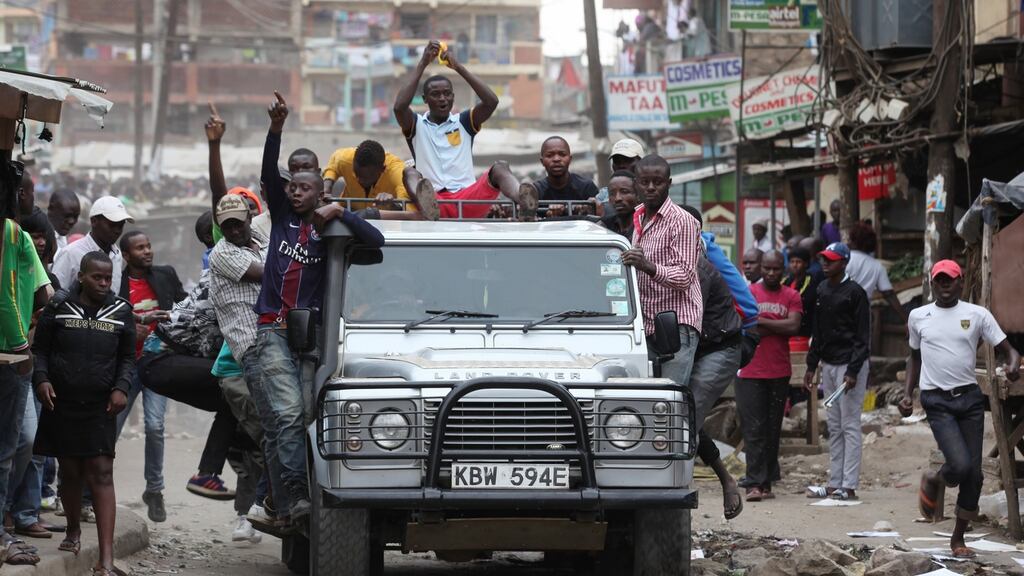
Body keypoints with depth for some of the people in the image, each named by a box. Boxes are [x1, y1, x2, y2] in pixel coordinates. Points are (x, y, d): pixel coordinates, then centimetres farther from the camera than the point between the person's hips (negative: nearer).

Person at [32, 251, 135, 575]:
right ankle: (74, 530, 37)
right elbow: (40, 349, 5)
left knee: (101, 473, -8)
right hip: (61, 403, 0)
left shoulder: (121, 311, 4)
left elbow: (127, 357, 11)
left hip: (101, 406, 0)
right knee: (69, 470, 10)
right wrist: (41, 379, -12)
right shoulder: (58, 307, 0)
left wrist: (121, 388, -6)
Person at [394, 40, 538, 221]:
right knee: (410, 172, -28)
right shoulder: (417, 125, 16)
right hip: (435, 200, -1)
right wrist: (422, 64, -5)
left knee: (499, 168, -22)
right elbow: (399, 106, -7)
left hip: (468, 198, 2)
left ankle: (524, 202, -57)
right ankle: (425, 204, -66)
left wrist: (459, 67, 0)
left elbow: (491, 101, 1)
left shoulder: (463, 122, 19)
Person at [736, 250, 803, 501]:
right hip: (751, 372, -3)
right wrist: (779, 326, -9)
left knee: (773, 429, 7)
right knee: (754, 429, -7)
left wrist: (762, 322, -9)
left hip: (780, 374, 3)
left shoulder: (792, 297, 8)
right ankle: (754, 483, -12)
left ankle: (766, 482, 13)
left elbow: (794, 327, -7)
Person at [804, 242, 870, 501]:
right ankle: (835, 484, 13)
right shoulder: (821, 291, 13)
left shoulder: (854, 293, -10)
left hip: (850, 364, -8)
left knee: (850, 426, -7)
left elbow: (862, 336, -12)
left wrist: (853, 371, -19)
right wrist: (811, 366, 14)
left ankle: (849, 487, -7)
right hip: (828, 364, 8)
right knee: (834, 428, 10)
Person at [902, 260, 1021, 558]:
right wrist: (907, 394, 9)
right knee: (961, 465, -20)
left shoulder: (977, 315, 2)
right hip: (937, 402, -2)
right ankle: (932, 481, 15)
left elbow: (1007, 349, 1)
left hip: (970, 398, 2)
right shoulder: (918, 317, 6)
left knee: (974, 474, 1)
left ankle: (958, 537, 17)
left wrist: (1013, 365, -22)